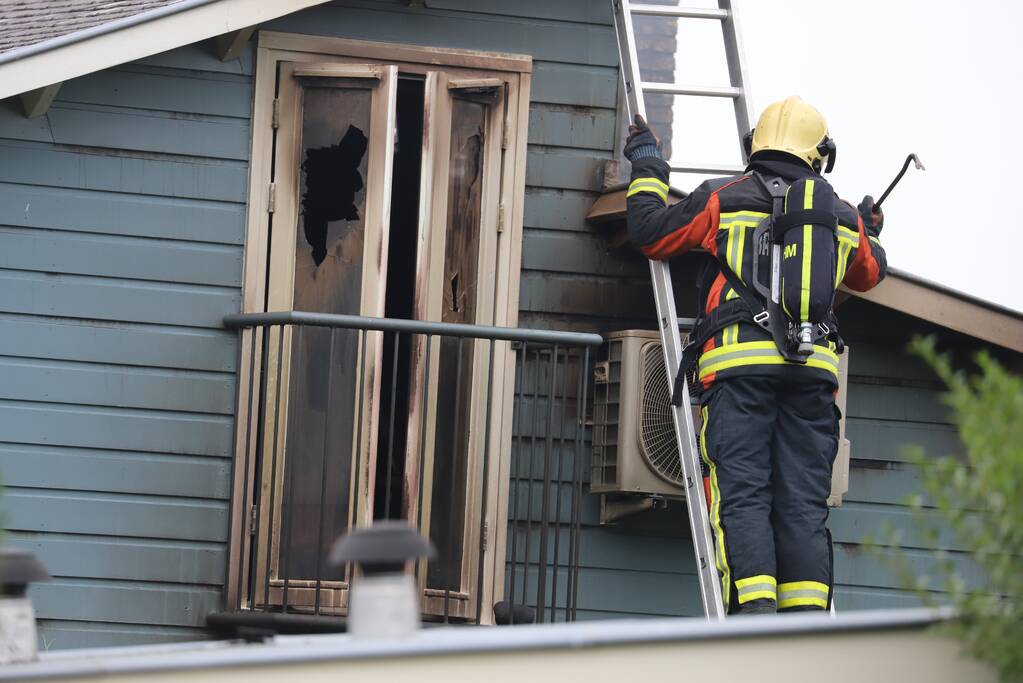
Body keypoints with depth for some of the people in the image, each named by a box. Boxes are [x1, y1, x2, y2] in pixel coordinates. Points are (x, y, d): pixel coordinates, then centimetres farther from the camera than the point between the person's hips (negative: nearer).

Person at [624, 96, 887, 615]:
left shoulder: (722, 198, 7)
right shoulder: (844, 216, 18)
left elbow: (650, 234, 14)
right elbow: (868, 274, 37)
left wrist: (646, 166, 29)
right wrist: (870, 234, 60)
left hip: (740, 362, -3)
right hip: (813, 367, 3)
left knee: (741, 495, -7)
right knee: (803, 503, 2)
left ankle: (753, 607, -23)